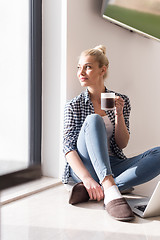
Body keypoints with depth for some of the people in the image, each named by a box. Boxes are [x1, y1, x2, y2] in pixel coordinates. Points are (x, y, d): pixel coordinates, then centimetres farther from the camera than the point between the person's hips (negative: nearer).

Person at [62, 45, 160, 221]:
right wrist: (86, 178, -26)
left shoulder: (121, 101, 11)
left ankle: (107, 188, -34)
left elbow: (122, 144, 8)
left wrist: (119, 114, -9)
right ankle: (110, 191, -45)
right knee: (93, 120, -29)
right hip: (84, 167, -2)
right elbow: (68, 147, -9)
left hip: (113, 167, 3)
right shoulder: (73, 106, 4)